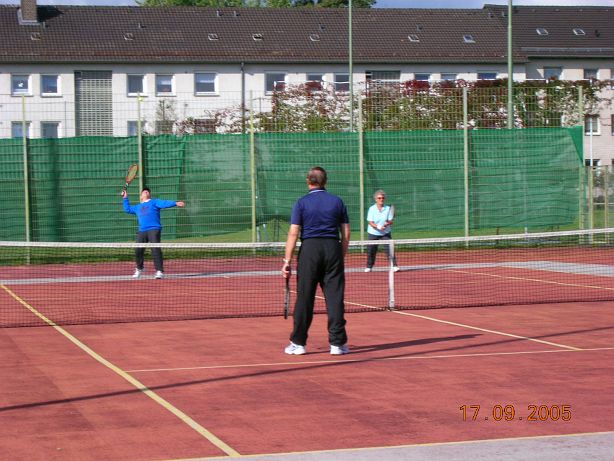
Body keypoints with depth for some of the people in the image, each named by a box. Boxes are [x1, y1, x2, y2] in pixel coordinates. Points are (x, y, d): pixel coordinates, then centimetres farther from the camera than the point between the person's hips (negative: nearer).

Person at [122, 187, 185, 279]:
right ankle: (139, 269, 26)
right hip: (142, 231, 5)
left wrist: (175, 203, -20)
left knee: (156, 250, -17)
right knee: (138, 251, 3)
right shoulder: (137, 207, 28)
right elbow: (127, 209, 39)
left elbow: (165, 203, -3)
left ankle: (159, 271, -18)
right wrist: (125, 198, 33)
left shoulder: (154, 202, 12)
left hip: (154, 230, -5)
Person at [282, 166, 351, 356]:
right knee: (335, 297, 3)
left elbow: (293, 233, -5)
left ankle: (298, 342, 7)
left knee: (305, 298, 3)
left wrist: (287, 260, -4)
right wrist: (341, 257, 16)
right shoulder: (337, 202, 8)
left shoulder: (302, 203, 1)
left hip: (310, 249, -2)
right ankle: (337, 343, 3)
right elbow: (346, 233, 7)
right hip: (333, 248, 2)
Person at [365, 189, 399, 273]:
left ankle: (394, 266, -10)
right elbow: (370, 222, -12)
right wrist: (378, 227, -29)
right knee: (371, 250, 5)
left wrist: (386, 224, -27)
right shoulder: (372, 209, -6)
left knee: (389, 249, -12)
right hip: (373, 233, 0)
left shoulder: (388, 209, -1)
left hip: (386, 233, 0)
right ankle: (369, 267, 22)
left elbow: (390, 221, -5)